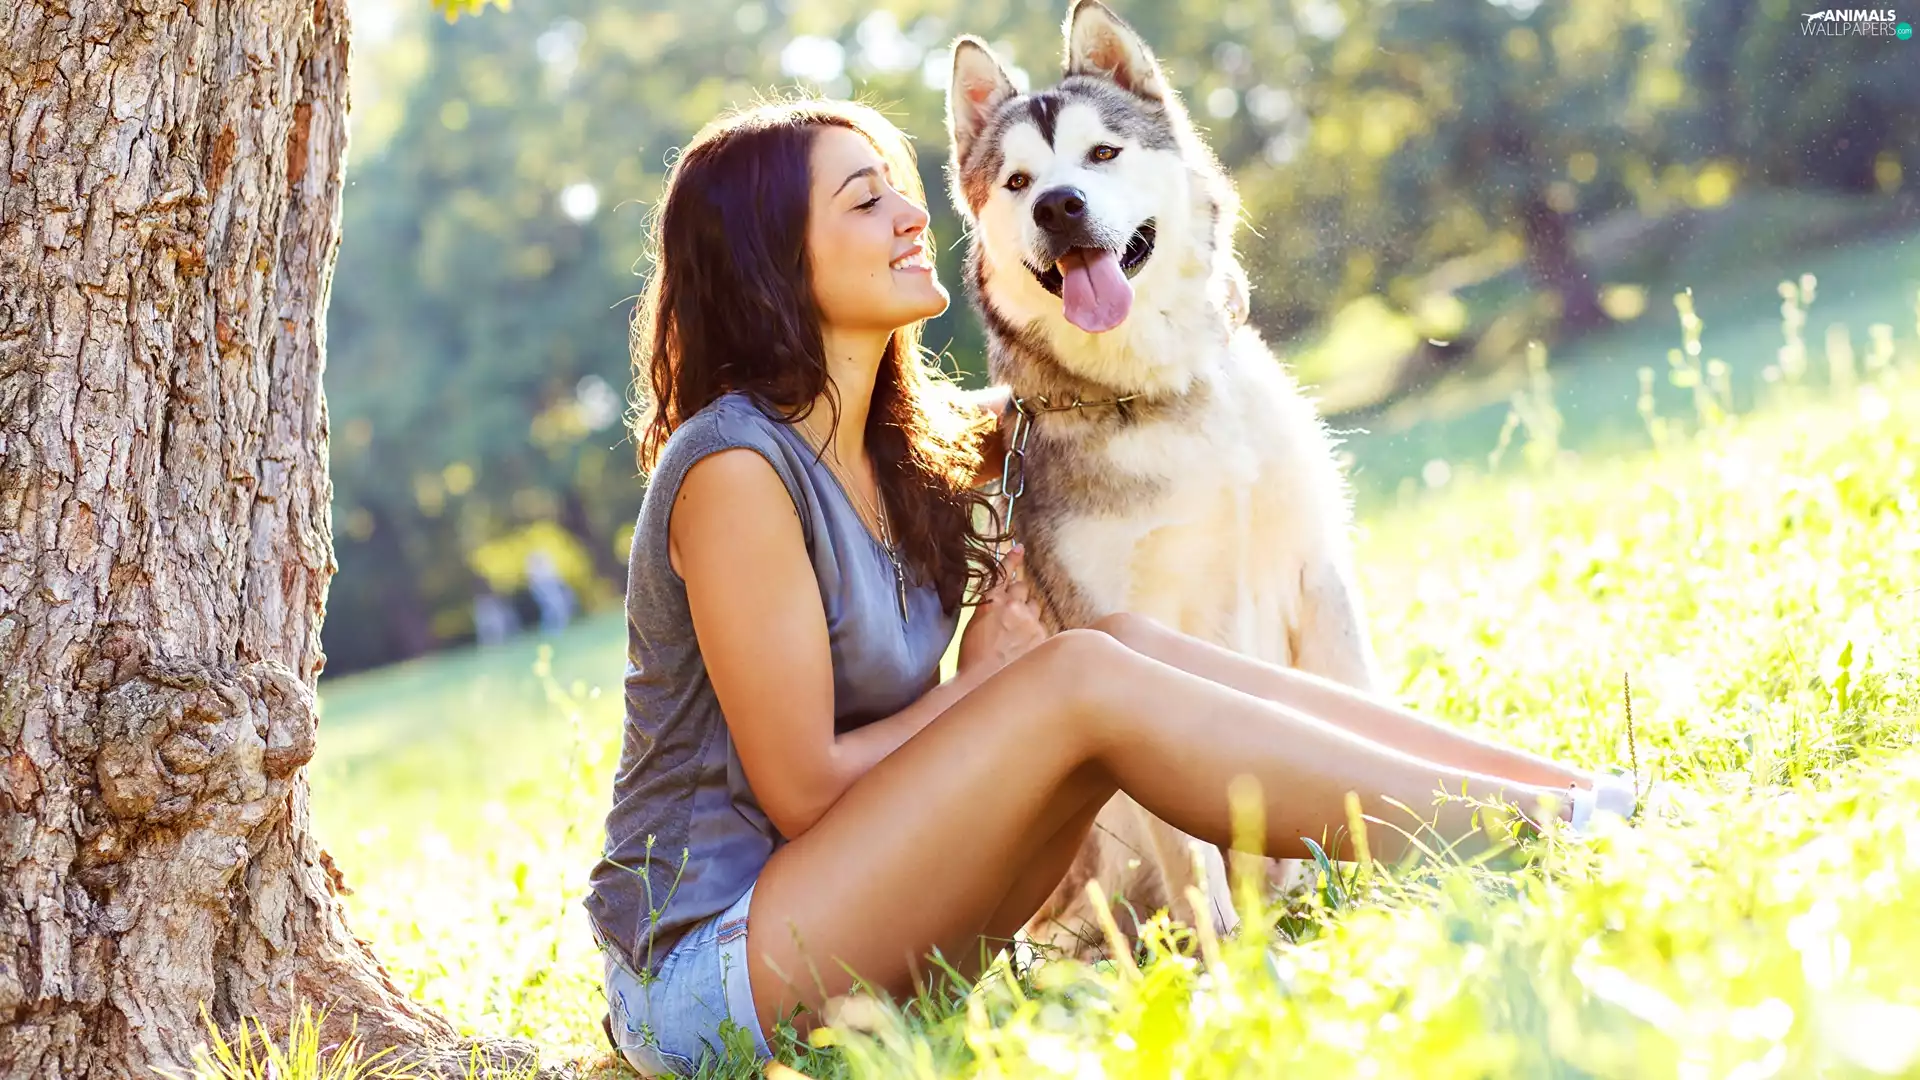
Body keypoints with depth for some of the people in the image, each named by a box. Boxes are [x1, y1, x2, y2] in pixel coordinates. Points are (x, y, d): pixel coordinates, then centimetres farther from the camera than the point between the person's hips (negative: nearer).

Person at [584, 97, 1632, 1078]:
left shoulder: (906, 444, 10)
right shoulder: (734, 468, -17)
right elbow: (801, 786, -17)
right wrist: (991, 687, -5)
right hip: (706, 965, -8)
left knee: (1132, 644, -8)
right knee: (1085, 680, -22)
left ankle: (1563, 782, -10)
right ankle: (1535, 832, -20)